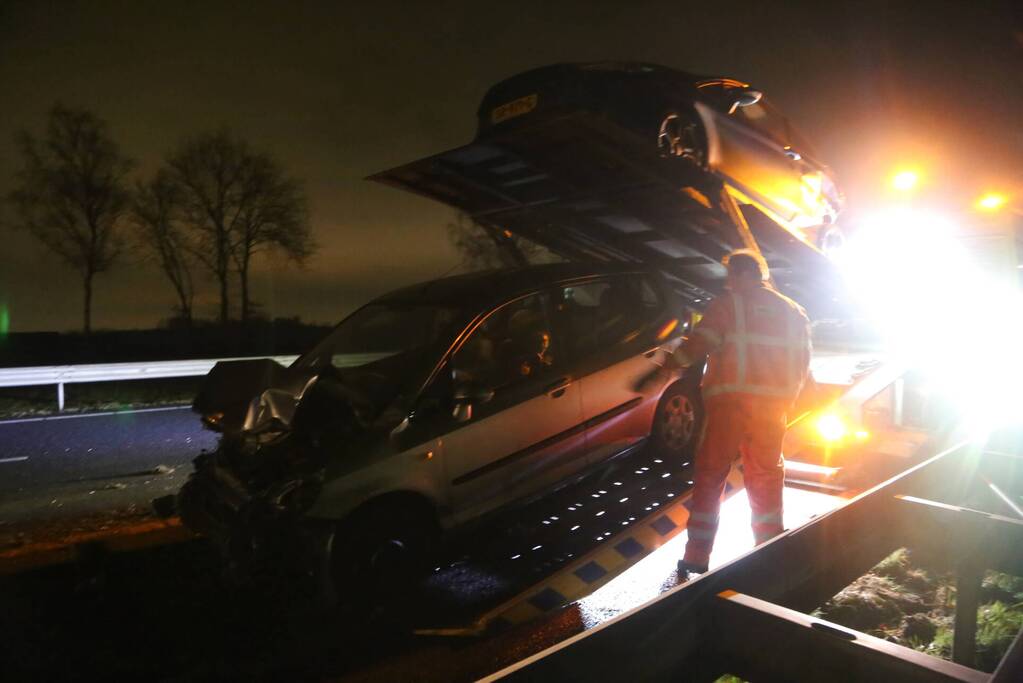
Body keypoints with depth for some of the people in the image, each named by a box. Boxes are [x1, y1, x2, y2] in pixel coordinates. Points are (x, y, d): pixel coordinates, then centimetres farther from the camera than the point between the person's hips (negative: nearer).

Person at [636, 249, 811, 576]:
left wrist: (657, 370, -10)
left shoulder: (728, 304, -1)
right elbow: (802, 362, 13)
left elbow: (697, 346, -12)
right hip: (772, 405, 4)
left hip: (728, 401, -4)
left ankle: (697, 558, 6)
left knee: (710, 476, 4)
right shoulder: (793, 311, 15)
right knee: (766, 479, 15)